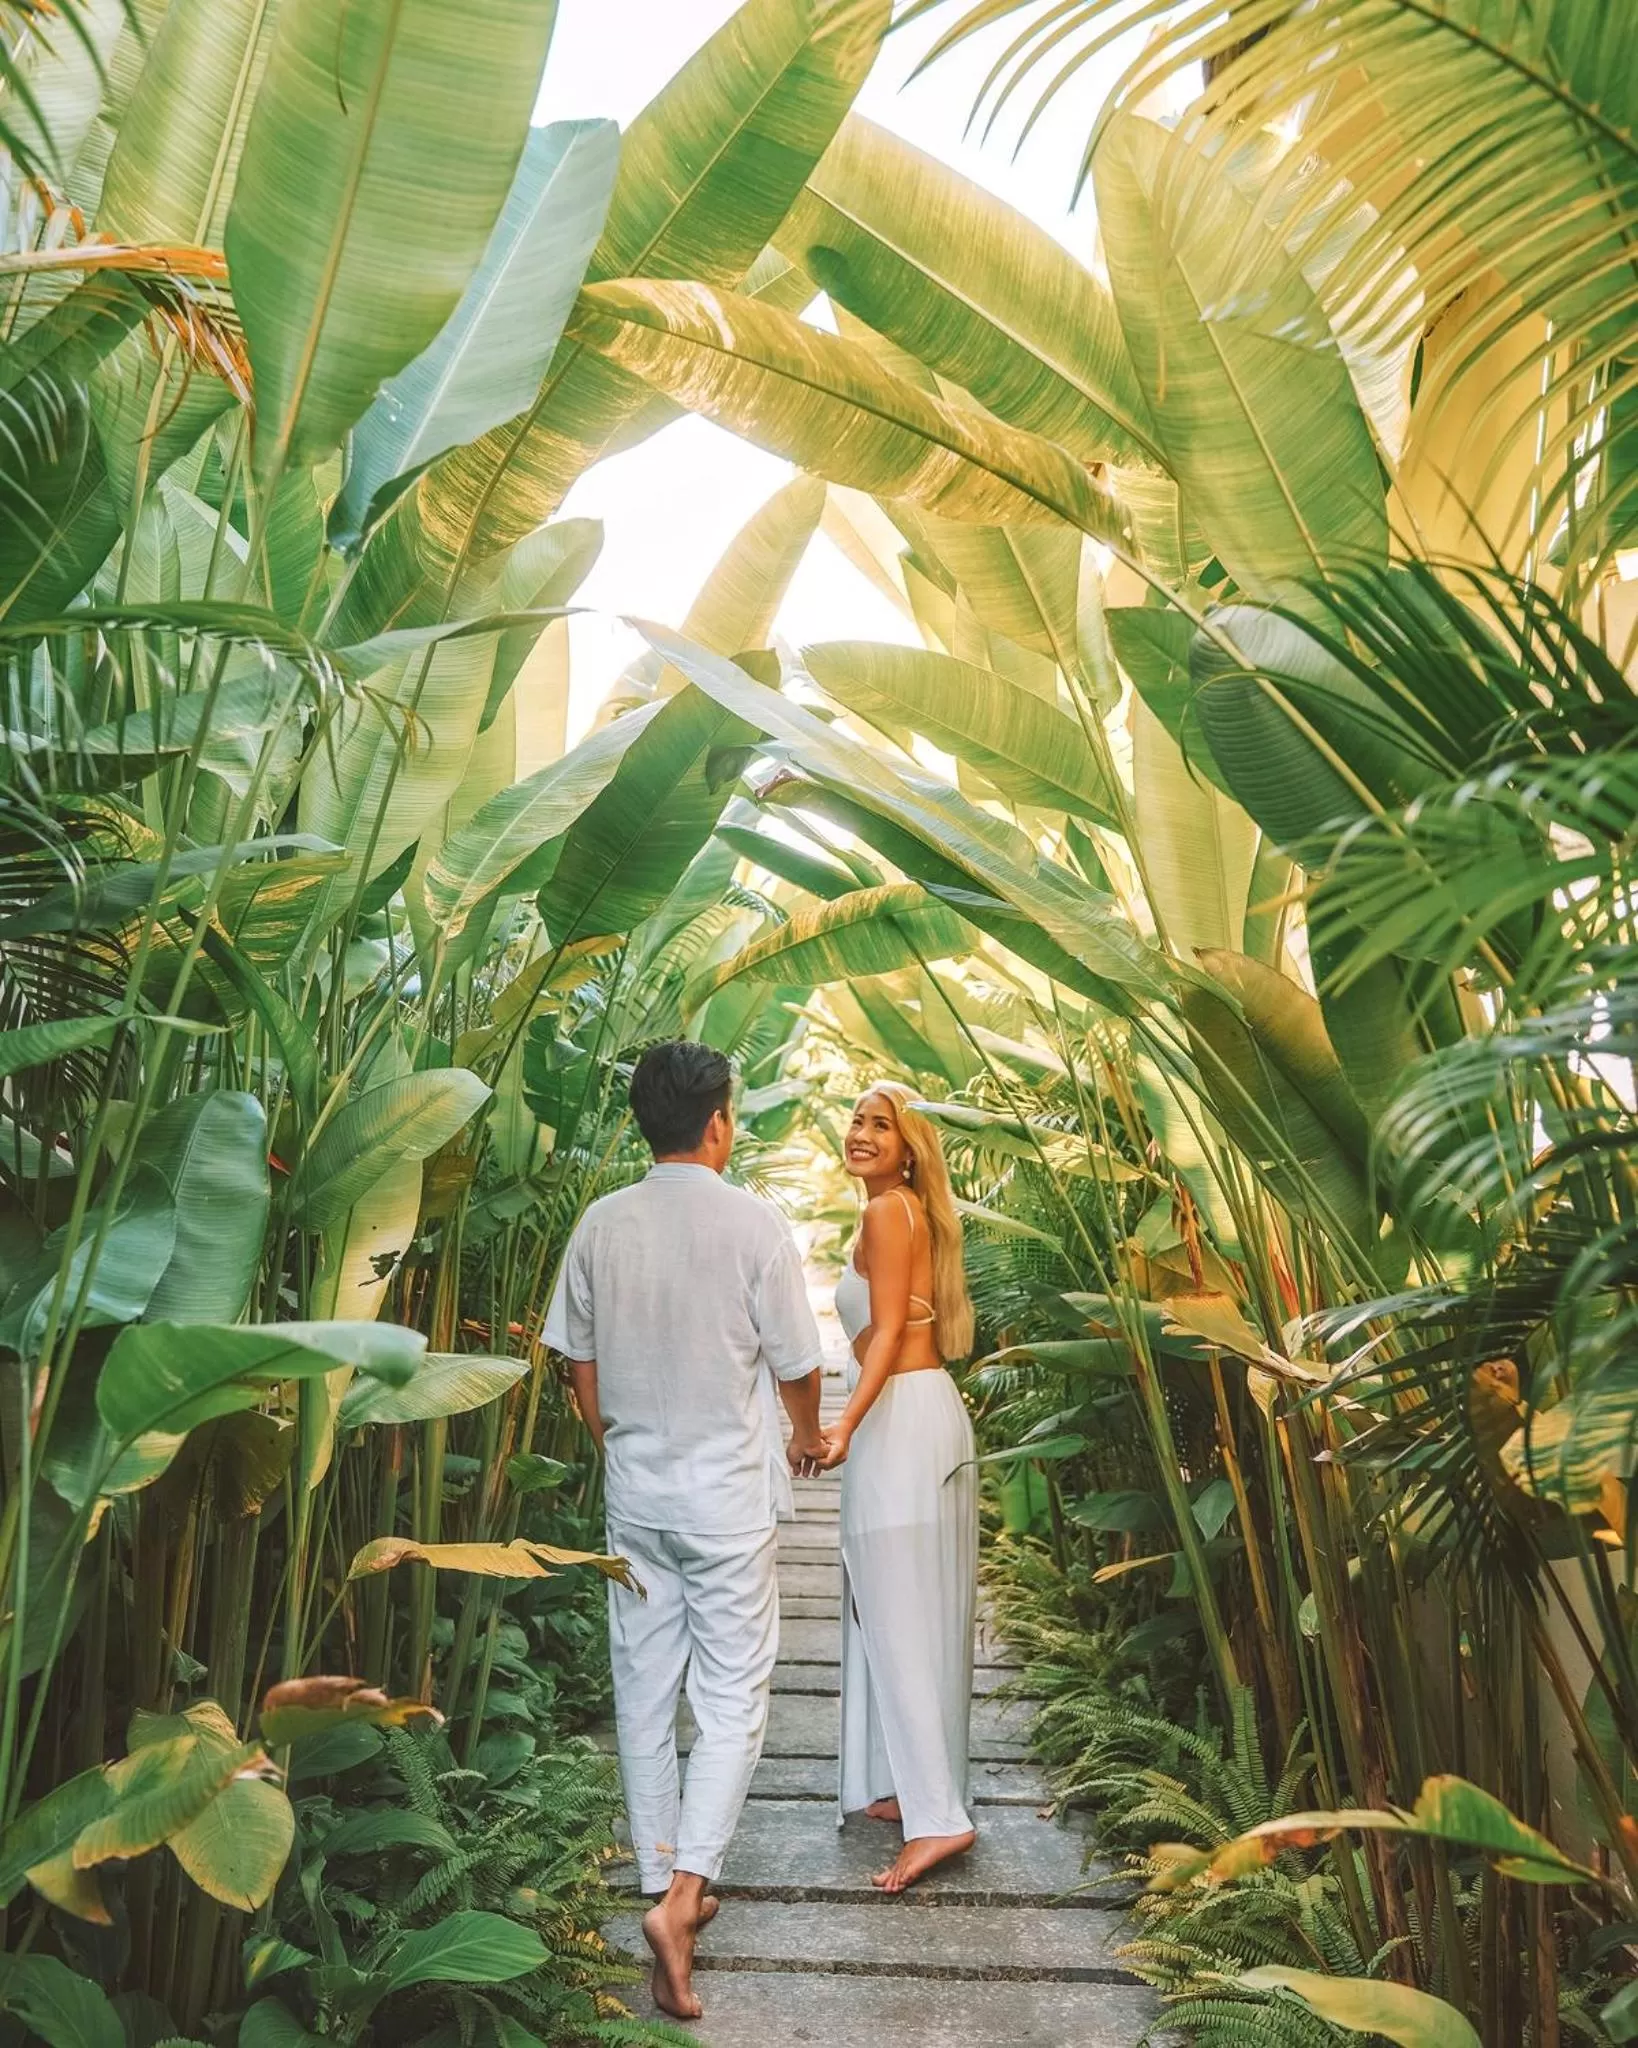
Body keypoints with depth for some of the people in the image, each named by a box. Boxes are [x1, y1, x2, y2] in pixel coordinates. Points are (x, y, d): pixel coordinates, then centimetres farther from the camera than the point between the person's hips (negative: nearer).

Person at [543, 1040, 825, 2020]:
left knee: (645, 1693, 15)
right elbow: (797, 1363, -6)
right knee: (734, 1700, 7)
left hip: (634, 1492, 5)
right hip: (727, 1495, -4)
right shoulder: (755, 1224, -14)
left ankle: (665, 1887, 28)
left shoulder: (601, 1224, -2)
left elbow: (580, 1361, 6)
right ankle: (683, 1894, -3)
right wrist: (808, 1437, 15)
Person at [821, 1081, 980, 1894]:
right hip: (929, 1412, 10)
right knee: (924, 1614, 14)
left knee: (895, 1615, -6)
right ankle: (915, 1786, 25)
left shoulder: (887, 1211, -11)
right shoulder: (913, 1213, 16)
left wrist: (846, 1425, -25)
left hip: (902, 1419, -10)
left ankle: (937, 1816, -4)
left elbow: (887, 1332, -18)